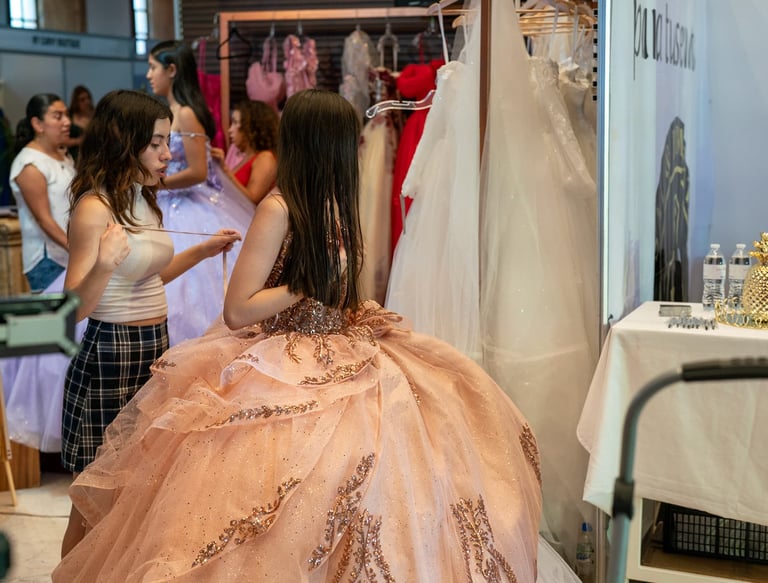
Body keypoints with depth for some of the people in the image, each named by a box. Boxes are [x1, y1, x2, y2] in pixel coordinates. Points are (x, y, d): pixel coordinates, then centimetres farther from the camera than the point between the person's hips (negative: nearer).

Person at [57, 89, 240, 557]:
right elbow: (74, 308, -21)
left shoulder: (144, 199, 9)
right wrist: (103, 265, -38)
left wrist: (203, 250, 17)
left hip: (153, 349, 9)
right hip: (110, 356, -8)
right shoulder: (94, 208, -17)